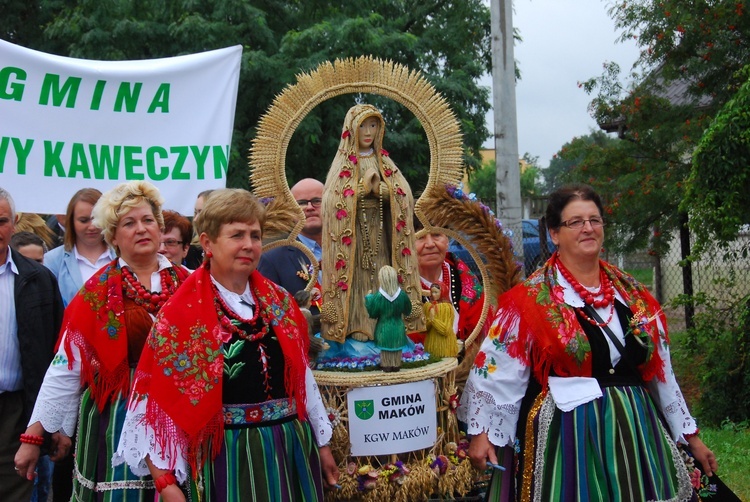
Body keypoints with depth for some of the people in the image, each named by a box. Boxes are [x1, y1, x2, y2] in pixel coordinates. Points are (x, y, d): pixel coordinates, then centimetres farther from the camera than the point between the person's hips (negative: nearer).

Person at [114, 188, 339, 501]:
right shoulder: (181, 316, -9)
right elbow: (156, 404, -10)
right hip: (225, 458, -4)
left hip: (292, 449, 5)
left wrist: (322, 444, 15)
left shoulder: (280, 302, 6)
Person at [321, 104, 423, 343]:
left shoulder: (383, 161, 10)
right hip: (353, 229, -3)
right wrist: (363, 186, -15)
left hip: (379, 228, 3)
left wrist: (380, 189, -15)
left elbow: (404, 195, 1)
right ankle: (356, 326, -3)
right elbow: (333, 199, -10)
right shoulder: (343, 162, 1)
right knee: (356, 274, -7)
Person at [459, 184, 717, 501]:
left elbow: (661, 372, 15)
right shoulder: (530, 300, -4)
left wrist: (690, 435, 17)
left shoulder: (632, 296, 10)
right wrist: (481, 431, -12)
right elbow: (496, 370, -7)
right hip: (565, 436, -4)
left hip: (636, 434, 5)